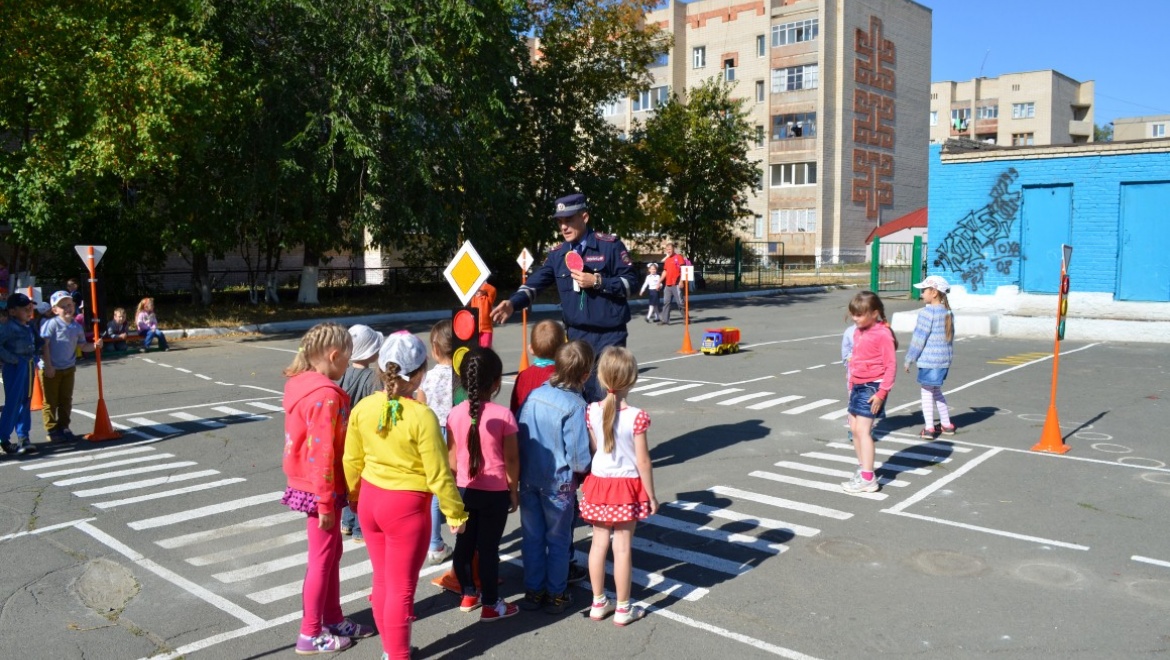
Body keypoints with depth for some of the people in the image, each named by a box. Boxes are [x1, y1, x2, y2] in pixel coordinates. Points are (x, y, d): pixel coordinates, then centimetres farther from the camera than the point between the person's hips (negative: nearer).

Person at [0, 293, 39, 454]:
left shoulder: (28, 327, 12)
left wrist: (34, 360, 9)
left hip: (29, 367, 8)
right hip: (15, 368, -8)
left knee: (25, 403, 11)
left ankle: (23, 437, 19)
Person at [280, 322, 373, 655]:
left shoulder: (303, 384, 5)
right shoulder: (326, 395, -24)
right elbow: (322, 453, -25)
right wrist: (326, 502, -19)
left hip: (310, 485, 9)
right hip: (321, 489, -9)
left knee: (332, 553, 20)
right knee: (322, 559, 5)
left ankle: (334, 620, 33)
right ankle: (310, 634, 20)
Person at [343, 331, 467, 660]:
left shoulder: (363, 407, -6)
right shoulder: (422, 415, -22)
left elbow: (351, 460, 6)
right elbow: (438, 474, -16)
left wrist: (354, 495, 23)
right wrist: (455, 512, -3)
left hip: (370, 500, 6)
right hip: (406, 506, -6)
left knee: (382, 581, 21)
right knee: (401, 588, 7)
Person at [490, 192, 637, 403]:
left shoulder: (610, 245, -5)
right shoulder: (557, 254, 8)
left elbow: (631, 281, -5)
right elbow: (535, 283, 3)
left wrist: (597, 281, -16)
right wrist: (513, 303, -14)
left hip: (609, 335, -4)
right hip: (575, 334, 4)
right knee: (583, 394, 9)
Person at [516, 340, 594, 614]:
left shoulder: (534, 395, -5)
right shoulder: (575, 405, -19)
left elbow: (518, 435, 1)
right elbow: (579, 455, -19)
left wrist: (524, 469, 14)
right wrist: (582, 469, 3)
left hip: (528, 479, 4)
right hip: (559, 483, -4)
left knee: (532, 537, 17)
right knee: (558, 540, 14)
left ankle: (533, 591, 28)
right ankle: (556, 595, 25)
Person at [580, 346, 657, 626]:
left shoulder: (591, 412, -8)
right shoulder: (637, 417, -18)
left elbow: (592, 450, 2)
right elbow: (643, 461, -14)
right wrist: (651, 496, -3)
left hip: (598, 482, 3)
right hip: (627, 486, -3)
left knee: (599, 542, 14)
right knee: (622, 547, 5)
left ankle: (598, 603, 26)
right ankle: (623, 608, 18)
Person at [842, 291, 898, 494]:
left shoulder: (883, 334, -15)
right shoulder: (858, 332, 11)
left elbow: (891, 366, -16)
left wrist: (881, 393, -18)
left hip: (872, 387, -9)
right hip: (858, 386, 9)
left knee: (863, 430, -11)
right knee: (854, 428, 15)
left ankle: (867, 478, -7)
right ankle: (863, 468, 31)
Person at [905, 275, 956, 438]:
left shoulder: (927, 312, -15)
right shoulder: (948, 313, 8)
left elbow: (919, 338, -14)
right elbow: (950, 337, 14)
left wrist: (909, 359, -6)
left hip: (928, 359, -7)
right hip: (944, 360, 7)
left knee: (927, 391, 4)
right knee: (936, 391, 21)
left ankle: (929, 428, 5)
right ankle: (946, 425, 27)